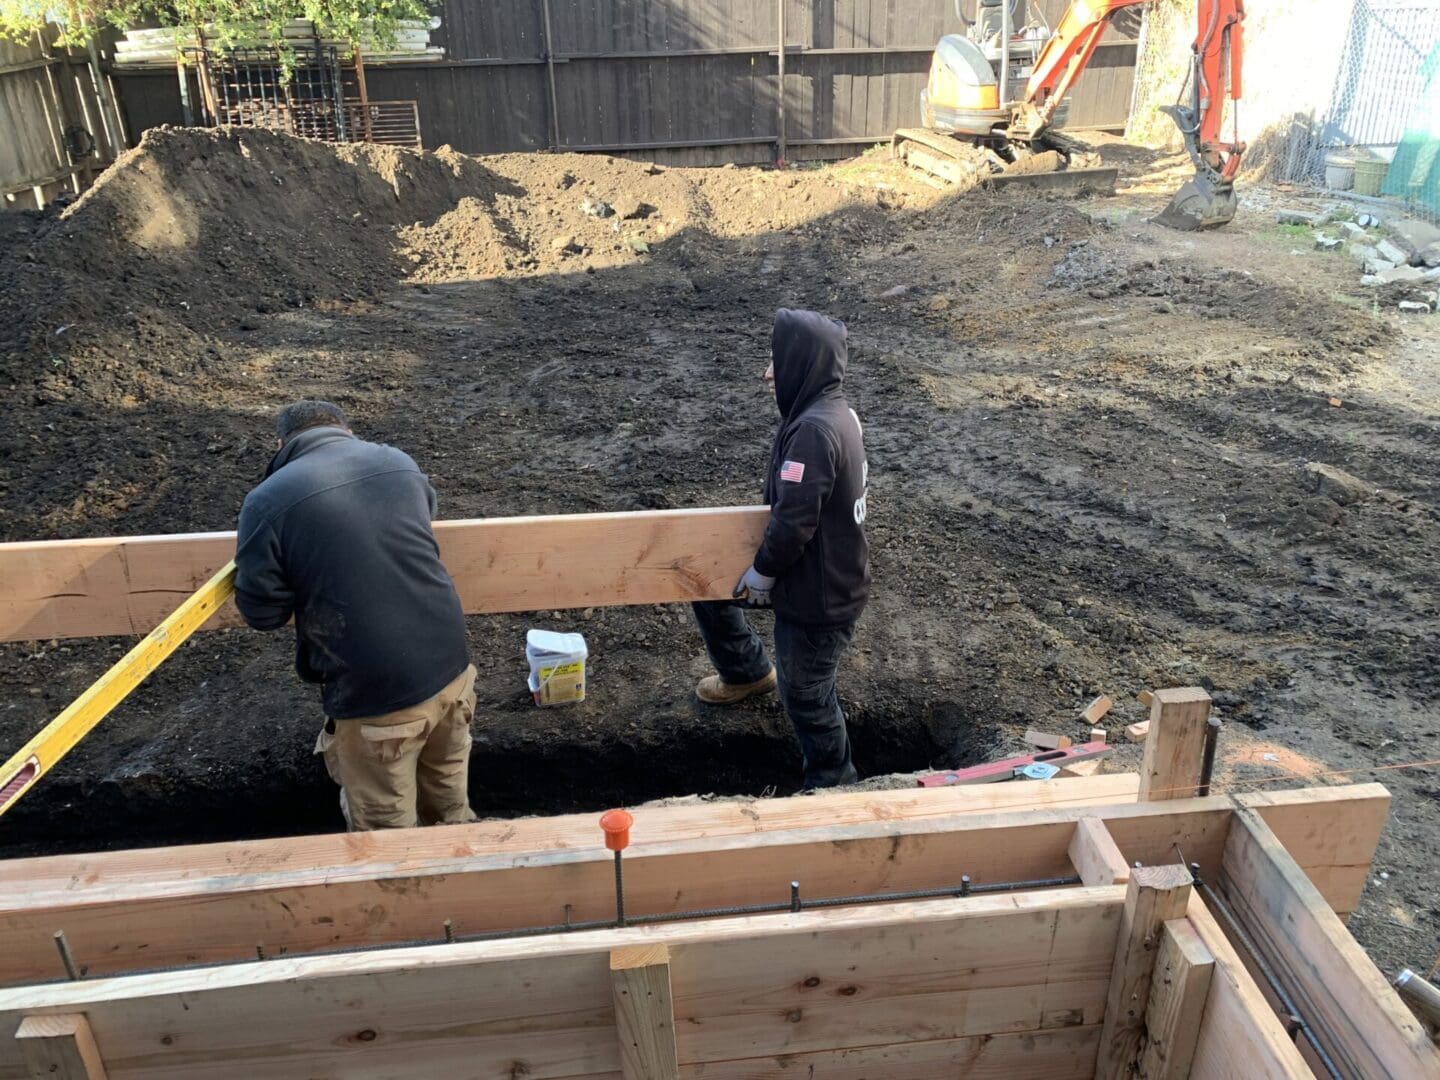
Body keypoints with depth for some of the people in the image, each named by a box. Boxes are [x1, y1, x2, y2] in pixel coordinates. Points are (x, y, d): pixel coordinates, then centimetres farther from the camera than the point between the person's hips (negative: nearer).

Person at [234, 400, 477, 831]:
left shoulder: (268, 502, -11)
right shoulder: (398, 461, 4)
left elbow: (261, 611, -4)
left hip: (375, 697, -5)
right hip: (450, 668, 6)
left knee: (387, 830, 19)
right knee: (448, 804, 30)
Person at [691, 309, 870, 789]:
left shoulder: (814, 429, -30)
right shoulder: (836, 412, 2)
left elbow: (792, 523, -30)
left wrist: (760, 574, -12)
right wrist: (767, 569, 16)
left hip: (819, 591, -9)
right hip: (824, 570, 9)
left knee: (805, 695, 11)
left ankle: (833, 782, 36)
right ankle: (750, 670, 44)